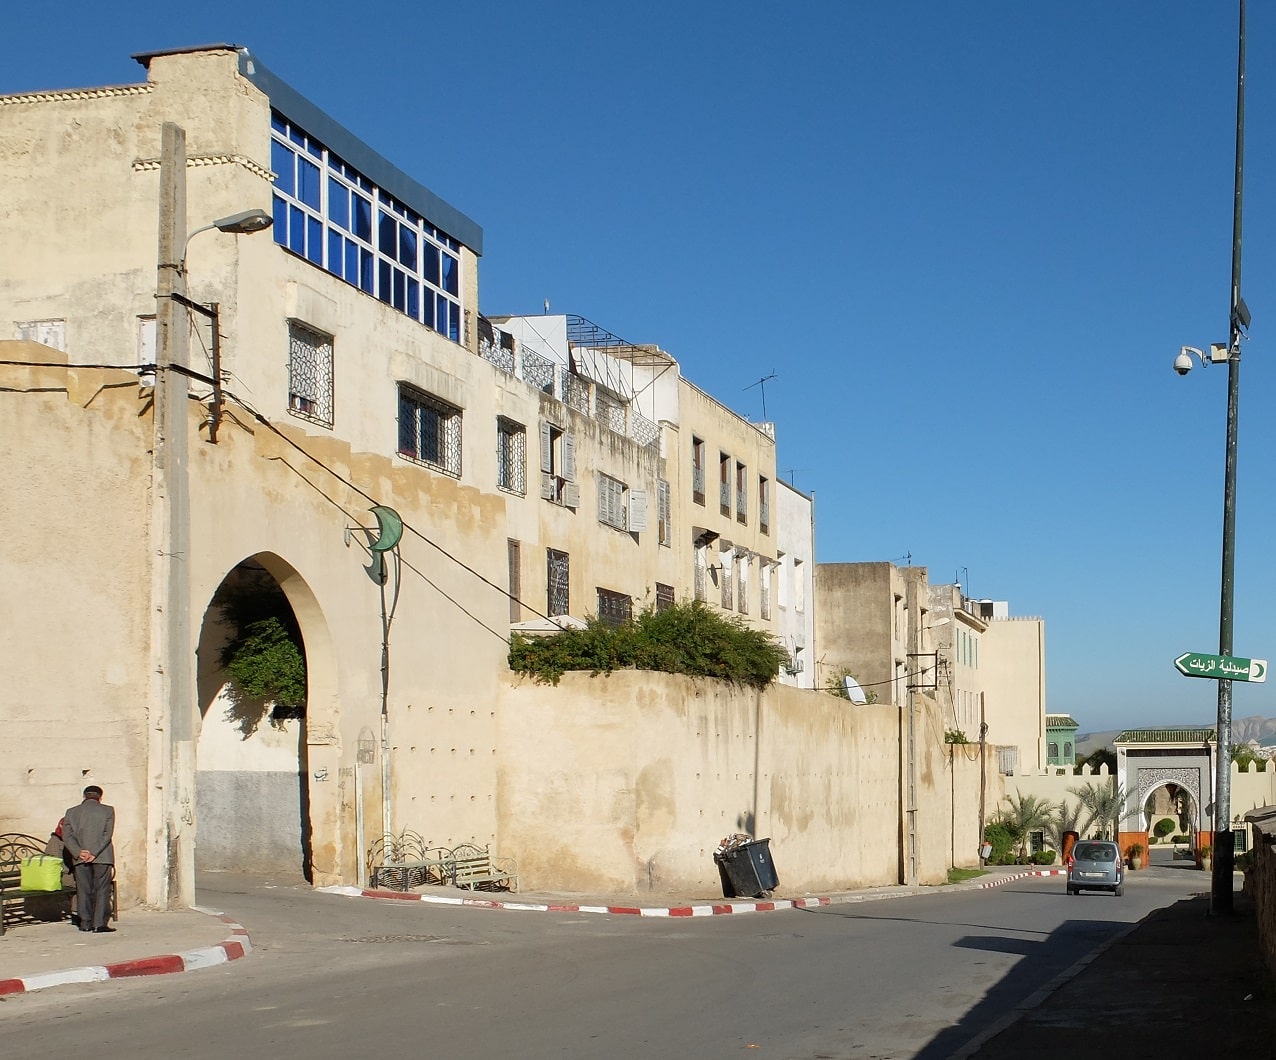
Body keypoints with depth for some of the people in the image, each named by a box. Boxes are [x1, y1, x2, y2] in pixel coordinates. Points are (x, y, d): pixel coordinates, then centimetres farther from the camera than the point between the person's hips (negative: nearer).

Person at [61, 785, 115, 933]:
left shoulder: (72, 812, 10)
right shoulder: (107, 811, 3)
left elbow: (67, 835, -1)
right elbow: (107, 834, -8)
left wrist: (78, 852, -10)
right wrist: (94, 853, -12)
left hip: (80, 859, 2)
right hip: (103, 858, -2)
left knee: (84, 890, 8)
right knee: (102, 890, 1)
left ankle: (86, 923, 9)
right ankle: (100, 923, -6)